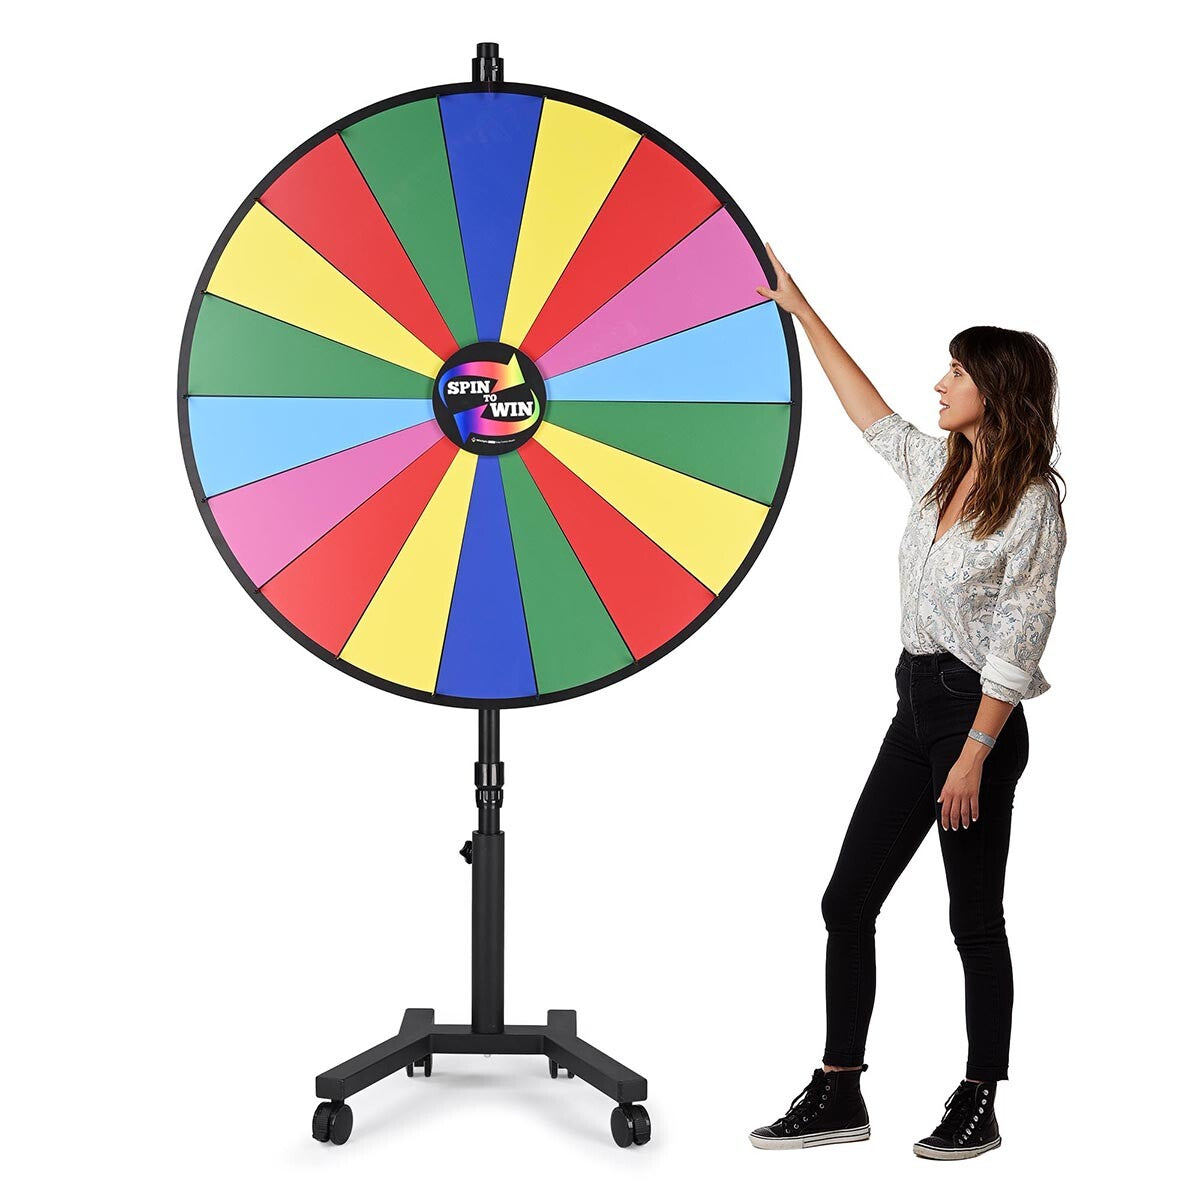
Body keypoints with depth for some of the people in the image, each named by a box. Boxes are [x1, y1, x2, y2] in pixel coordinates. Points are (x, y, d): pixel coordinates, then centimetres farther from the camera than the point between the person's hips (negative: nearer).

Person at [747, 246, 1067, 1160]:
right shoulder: (939, 470, 9)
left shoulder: (1032, 504, -14)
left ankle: (980, 1108, 15)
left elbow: (1016, 645, -16)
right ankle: (839, 1095, 13)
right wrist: (801, 310, 26)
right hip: (917, 704, 8)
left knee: (976, 920, 2)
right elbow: (872, 416, 24)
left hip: (977, 714, -8)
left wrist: (973, 758, -18)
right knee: (848, 901, 6)